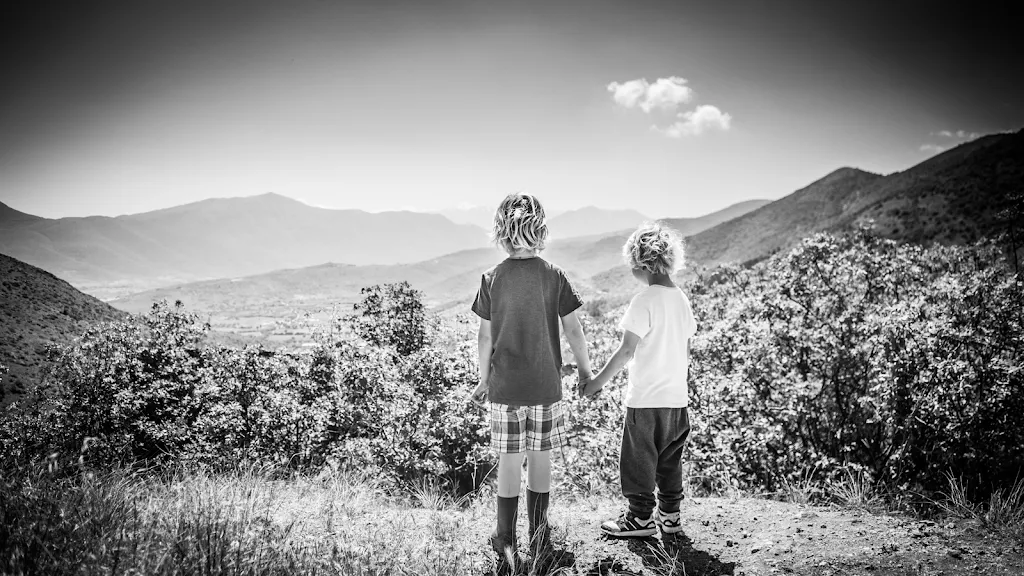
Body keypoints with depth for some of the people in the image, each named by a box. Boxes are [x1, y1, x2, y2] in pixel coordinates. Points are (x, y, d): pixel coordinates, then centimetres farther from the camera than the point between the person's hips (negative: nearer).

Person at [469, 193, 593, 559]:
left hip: (505, 387, 0)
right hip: (546, 385, 0)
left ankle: (506, 541, 17)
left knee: (509, 461, 8)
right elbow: (573, 330, -4)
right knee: (540, 458, 11)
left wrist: (484, 380, 9)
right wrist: (585, 369, 10)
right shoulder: (553, 276, -6)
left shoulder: (492, 279, -5)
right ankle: (539, 538, 22)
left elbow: (485, 336, -2)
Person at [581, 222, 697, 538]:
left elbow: (626, 350, -18)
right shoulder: (681, 299, 5)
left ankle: (641, 518, 15)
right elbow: (686, 349, 13)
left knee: (640, 459, 7)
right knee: (670, 460, 17)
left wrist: (598, 381, -10)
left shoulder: (644, 301, -17)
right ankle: (670, 515, 25)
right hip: (677, 397, 7)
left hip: (646, 399, -7)